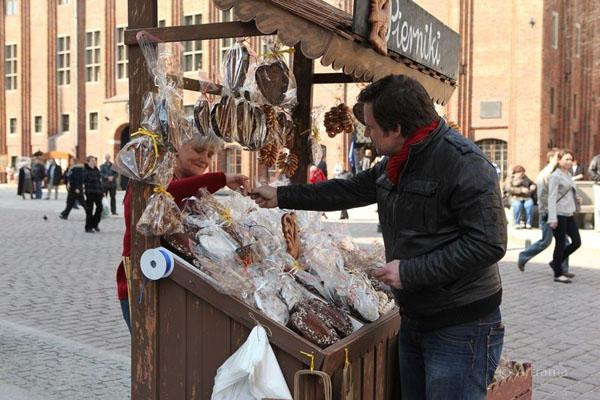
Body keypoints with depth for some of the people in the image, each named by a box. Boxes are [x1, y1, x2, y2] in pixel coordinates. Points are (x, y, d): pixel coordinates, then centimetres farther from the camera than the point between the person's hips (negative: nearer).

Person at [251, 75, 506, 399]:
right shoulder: (395, 163, 8)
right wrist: (282, 196, 22)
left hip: (460, 328, -8)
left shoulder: (463, 162, -21)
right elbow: (348, 190, 20)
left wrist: (410, 272, -23)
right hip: (413, 319, 9)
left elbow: (488, 244, -25)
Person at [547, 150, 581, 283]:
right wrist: (553, 218, -21)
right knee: (560, 244, -1)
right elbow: (552, 198, -15)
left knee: (576, 242, 7)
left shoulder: (568, 175, 15)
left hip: (569, 214, 8)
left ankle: (556, 262, 24)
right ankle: (558, 274, 10)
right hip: (559, 215, -8)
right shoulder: (555, 176, -10)